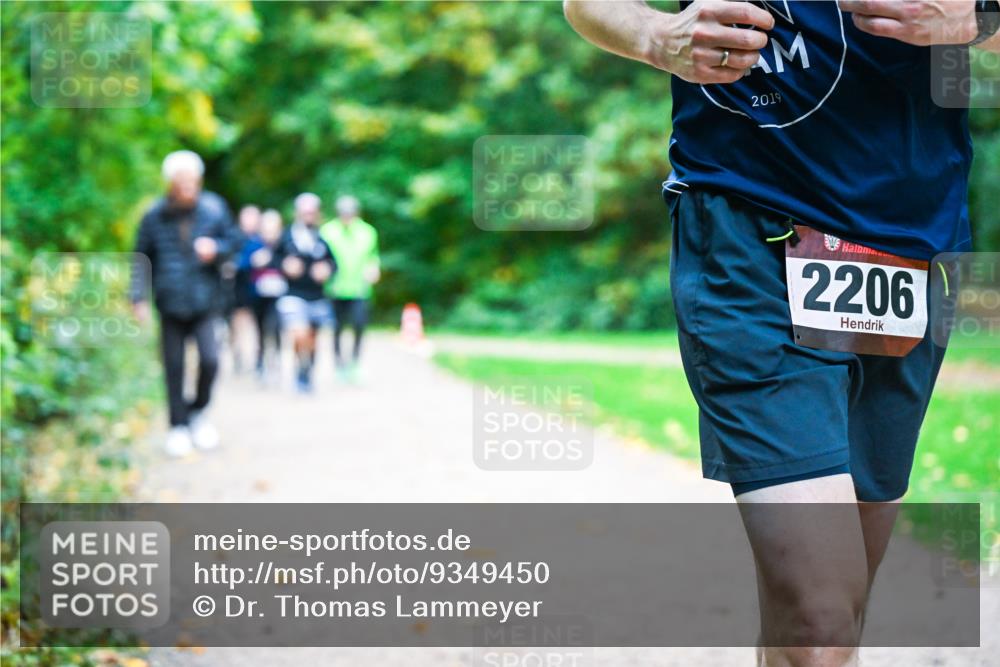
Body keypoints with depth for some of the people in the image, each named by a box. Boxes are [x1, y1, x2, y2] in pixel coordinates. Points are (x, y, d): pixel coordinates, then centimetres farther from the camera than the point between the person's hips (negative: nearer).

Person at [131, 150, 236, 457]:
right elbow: (142, 258, 6)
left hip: (205, 301, 0)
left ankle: (199, 411, 13)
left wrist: (215, 249, -12)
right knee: (174, 366, 5)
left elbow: (230, 243, 11)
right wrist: (139, 296, -1)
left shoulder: (214, 209, -1)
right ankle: (178, 426, 19)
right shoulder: (155, 216, 0)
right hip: (170, 302, 1)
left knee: (209, 359, -13)